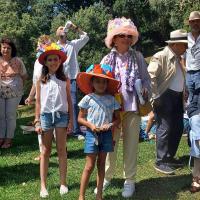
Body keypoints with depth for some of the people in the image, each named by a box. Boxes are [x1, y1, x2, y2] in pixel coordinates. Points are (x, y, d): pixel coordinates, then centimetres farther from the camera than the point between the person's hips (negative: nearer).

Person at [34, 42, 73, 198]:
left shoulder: (65, 80, 4)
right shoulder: (41, 81, 4)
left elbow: (69, 101, 5)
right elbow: (38, 102, 5)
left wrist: (71, 120, 1)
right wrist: (37, 122, 1)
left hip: (61, 115, 0)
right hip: (46, 115, 0)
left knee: (62, 151, 6)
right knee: (45, 151, 7)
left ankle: (63, 183, 16)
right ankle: (43, 185, 13)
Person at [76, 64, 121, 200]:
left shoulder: (111, 99, 3)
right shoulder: (88, 98, -3)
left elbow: (118, 119, 7)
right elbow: (80, 118, 0)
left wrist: (110, 125, -13)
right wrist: (91, 125, -15)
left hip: (106, 134, 3)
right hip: (92, 134, -3)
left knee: (101, 164, 11)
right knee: (90, 166, -2)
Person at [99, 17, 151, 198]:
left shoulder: (138, 57, 5)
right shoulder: (108, 59, 3)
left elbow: (146, 78, 9)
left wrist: (145, 90, -10)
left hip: (133, 107, 1)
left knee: (131, 144, 8)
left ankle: (130, 180, 20)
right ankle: (107, 177, 22)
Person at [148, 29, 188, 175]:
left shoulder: (178, 58, 15)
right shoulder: (160, 57, -12)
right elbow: (150, 76, -19)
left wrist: (184, 96, 13)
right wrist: (155, 96, -19)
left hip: (178, 97, 9)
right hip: (165, 97, -9)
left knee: (178, 128, 13)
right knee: (165, 129, -5)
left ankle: (170, 157, 28)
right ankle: (160, 162, 6)